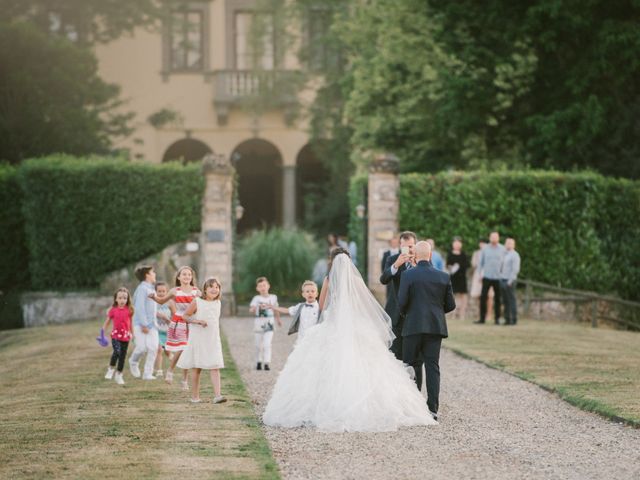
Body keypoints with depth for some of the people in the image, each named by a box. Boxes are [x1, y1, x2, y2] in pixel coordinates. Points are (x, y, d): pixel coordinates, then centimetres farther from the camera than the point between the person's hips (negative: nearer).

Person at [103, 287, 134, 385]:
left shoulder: (129, 310, 1)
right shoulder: (113, 310, -2)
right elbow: (107, 322, 6)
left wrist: (132, 334, 20)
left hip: (125, 336, 2)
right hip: (116, 335, -2)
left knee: (123, 356, 7)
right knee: (117, 351, -24)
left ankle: (119, 375, 20)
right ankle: (111, 368, 0)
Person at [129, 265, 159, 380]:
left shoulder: (151, 289, 15)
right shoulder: (142, 289, -12)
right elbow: (139, 308, -17)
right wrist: (144, 324, -19)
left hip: (151, 324, 8)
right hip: (141, 324, -8)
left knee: (153, 348, -2)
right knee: (142, 347, -11)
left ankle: (147, 373, 2)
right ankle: (133, 362, 21)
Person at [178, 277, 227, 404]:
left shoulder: (217, 303, 7)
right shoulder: (197, 302, -8)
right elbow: (185, 315, -6)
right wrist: (197, 321, -22)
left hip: (213, 340, 4)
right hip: (198, 339, -3)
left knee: (215, 367, -8)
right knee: (196, 368, 6)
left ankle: (217, 395, -15)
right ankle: (195, 396, 16)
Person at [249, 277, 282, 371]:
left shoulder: (273, 297, 4)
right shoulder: (256, 298, -5)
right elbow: (251, 309, -18)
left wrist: (278, 319, 31)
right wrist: (254, 308, -41)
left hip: (269, 322, 0)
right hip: (258, 322, 0)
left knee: (267, 344, -10)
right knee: (258, 345, 9)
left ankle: (267, 363, -10)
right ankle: (258, 362, 24)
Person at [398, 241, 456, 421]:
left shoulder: (408, 275, -7)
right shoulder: (443, 277, 3)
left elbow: (402, 302, -9)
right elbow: (450, 305, 6)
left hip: (414, 326, -3)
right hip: (436, 326, 3)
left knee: (413, 366, 7)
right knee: (433, 366, 3)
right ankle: (432, 408, -3)